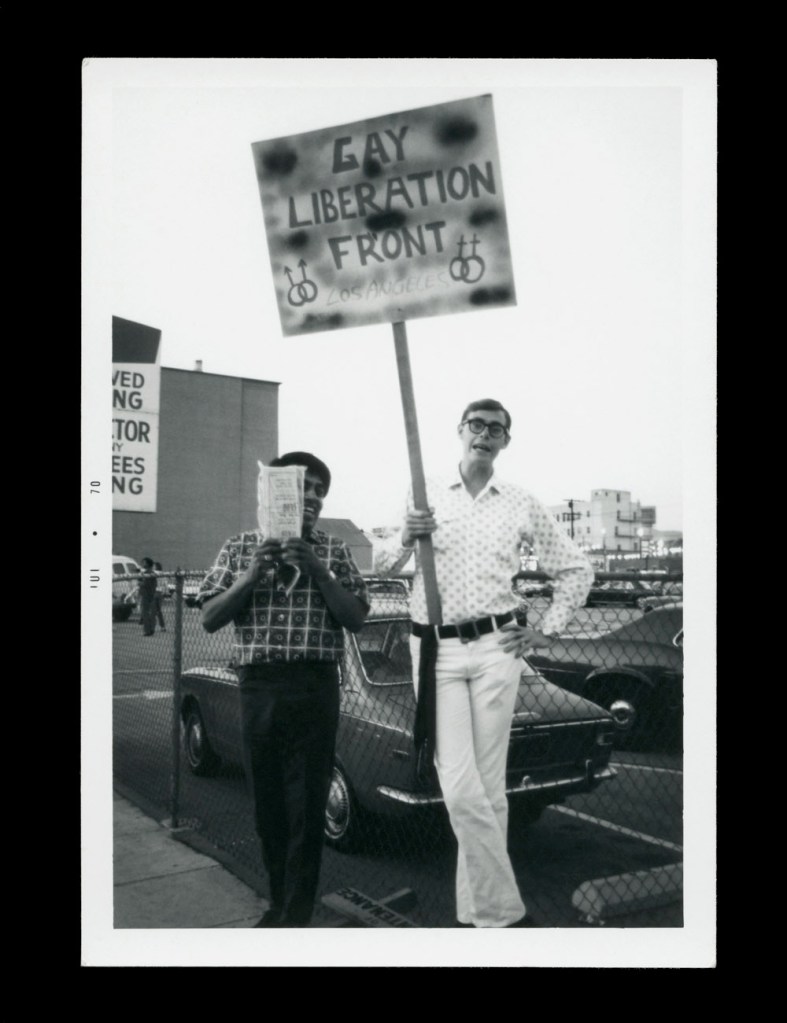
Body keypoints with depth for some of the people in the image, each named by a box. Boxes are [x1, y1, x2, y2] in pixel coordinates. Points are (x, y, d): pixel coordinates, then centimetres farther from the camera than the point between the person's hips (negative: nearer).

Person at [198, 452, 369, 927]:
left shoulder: (335, 551, 6)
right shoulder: (239, 548, 8)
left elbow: (356, 618, -1)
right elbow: (210, 618, 4)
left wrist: (317, 571, -13)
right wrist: (252, 575, -11)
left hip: (316, 688, -1)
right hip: (258, 687, 2)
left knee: (307, 806, 1)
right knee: (267, 803, 11)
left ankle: (296, 914, 12)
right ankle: (280, 902, 28)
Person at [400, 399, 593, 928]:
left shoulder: (522, 505, 10)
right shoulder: (425, 495, 9)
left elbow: (577, 569, 17)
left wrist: (547, 632, 9)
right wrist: (407, 537, -12)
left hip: (495, 648, 1)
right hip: (435, 649, 0)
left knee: (489, 787, 4)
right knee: (460, 789, -8)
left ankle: (477, 912, 18)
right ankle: (506, 912, 4)